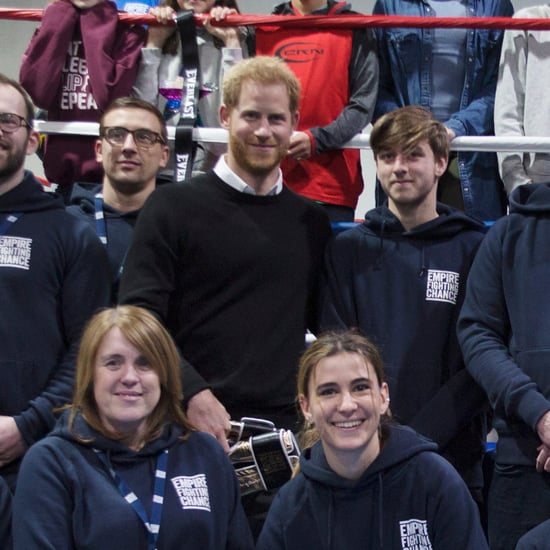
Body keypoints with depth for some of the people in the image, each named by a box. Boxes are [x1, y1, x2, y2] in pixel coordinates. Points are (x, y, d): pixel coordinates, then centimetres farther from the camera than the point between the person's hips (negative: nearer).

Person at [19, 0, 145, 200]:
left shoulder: (128, 31, -1)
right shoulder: (54, 25, 9)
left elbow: (112, 95, -18)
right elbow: (35, 90, -8)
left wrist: (98, 29, -10)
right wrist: (59, 18, -5)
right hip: (62, 163, 3)